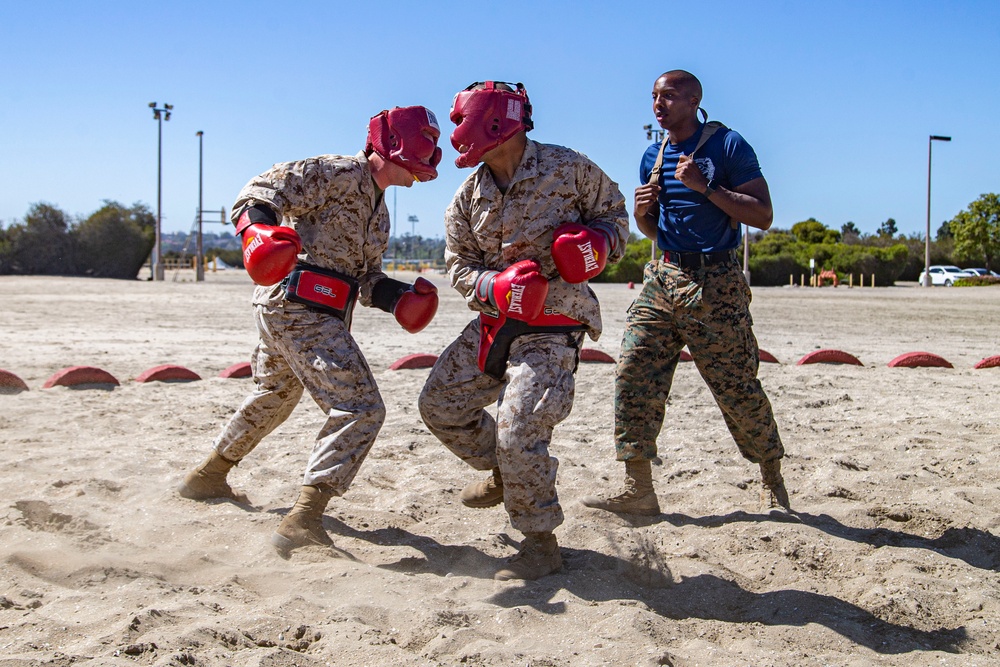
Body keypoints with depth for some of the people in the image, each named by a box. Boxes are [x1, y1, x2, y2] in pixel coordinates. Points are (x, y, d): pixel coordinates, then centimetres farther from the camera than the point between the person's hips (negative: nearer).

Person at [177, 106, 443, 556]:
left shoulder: (377, 208, 22)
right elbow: (264, 189, -17)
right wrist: (258, 224, -38)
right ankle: (303, 521, -22)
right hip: (299, 306, -11)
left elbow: (363, 276, 22)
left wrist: (394, 295, 4)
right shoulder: (339, 173, -8)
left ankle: (207, 477, 47)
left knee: (274, 397, 28)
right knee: (361, 408, -17)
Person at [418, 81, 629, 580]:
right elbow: (459, 264, 7)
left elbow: (613, 212, 6)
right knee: (440, 405, 12)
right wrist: (495, 287, -14)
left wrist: (596, 241, -16)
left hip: (552, 328, -7)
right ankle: (504, 475, 36)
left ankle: (541, 543, 4)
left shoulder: (567, 168, -9)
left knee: (519, 433, -15)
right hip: (493, 322, 7)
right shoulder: (469, 195, 5)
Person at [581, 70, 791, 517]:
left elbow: (762, 215, -11)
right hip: (663, 277, 6)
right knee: (633, 372, -6)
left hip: (715, 282, -6)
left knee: (738, 388, 0)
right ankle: (639, 490, 0)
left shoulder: (727, 146, -5)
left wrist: (705, 187, -19)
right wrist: (642, 212, 0)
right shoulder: (653, 156, 14)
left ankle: (773, 484, 21)